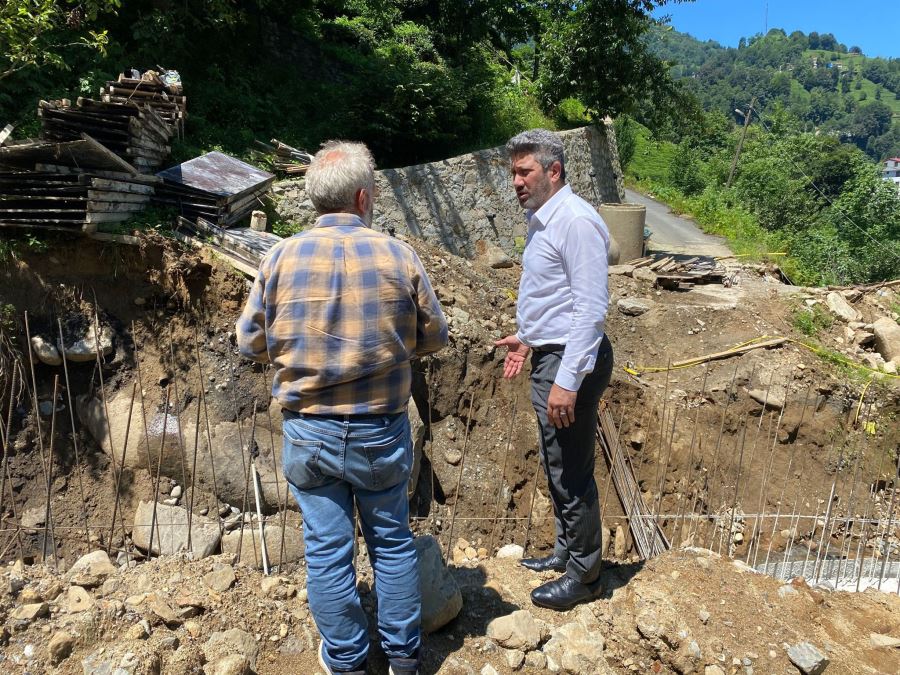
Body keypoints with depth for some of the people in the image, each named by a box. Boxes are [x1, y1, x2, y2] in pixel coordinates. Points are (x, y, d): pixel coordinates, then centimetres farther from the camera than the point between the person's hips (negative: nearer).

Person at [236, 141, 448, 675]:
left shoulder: (282, 257, -8)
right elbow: (434, 337, 0)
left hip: (309, 432, 1)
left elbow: (251, 343, 0)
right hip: (382, 431, 0)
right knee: (393, 540, 18)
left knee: (328, 550, 13)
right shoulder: (399, 256, -10)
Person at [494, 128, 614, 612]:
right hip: (549, 356, 10)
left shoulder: (575, 221, -19)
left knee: (572, 473, 2)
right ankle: (566, 551, 38)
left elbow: (591, 308, -24)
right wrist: (528, 337, 24)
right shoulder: (541, 220, 13)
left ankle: (584, 576, 20)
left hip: (571, 362, -10)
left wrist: (567, 381, -26)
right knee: (556, 467, 21)